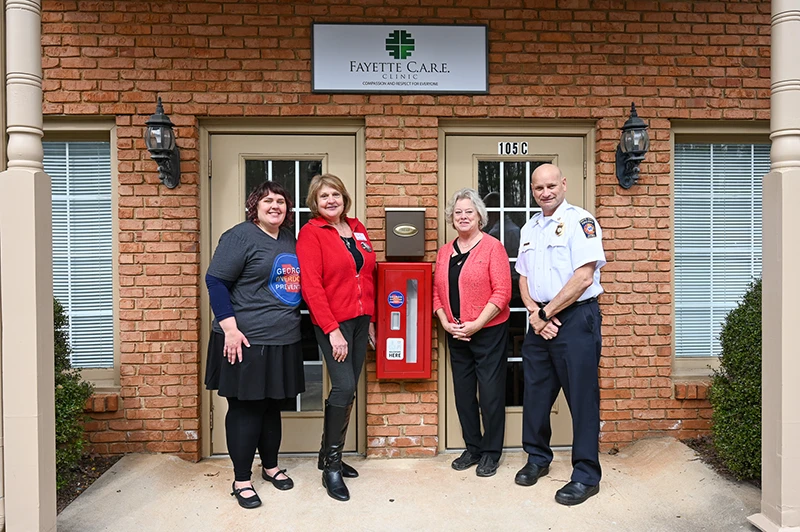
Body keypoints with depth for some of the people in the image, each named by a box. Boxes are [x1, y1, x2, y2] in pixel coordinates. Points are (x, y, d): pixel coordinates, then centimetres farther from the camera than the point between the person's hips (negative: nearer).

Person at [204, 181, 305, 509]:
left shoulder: (290, 239, 11)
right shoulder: (240, 236, -10)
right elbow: (215, 281, -14)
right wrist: (230, 328, -19)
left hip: (283, 341, 7)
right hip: (246, 342, -7)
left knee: (272, 406, 18)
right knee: (245, 408, 4)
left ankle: (270, 466, 35)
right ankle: (241, 480, 19)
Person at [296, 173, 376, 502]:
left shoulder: (357, 229, 12)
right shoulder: (311, 233, -7)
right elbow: (311, 286, -14)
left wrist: (371, 321, 13)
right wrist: (332, 330, -17)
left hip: (360, 320, 7)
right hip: (333, 323, -6)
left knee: (347, 390, 11)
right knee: (344, 387, -12)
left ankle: (329, 455, 27)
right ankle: (331, 465, 5)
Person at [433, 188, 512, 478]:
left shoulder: (492, 246, -7)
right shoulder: (445, 251, 10)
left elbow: (502, 292, -13)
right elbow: (437, 291, 11)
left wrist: (476, 325, -16)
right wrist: (446, 323, -4)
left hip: (488, 332, -5)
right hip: (456, 334, 6)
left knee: (490, 393, 3)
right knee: (463, 393, 13)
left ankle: (491, 453, 20)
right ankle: (472, 448, 29)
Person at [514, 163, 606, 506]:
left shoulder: (580, 221, -8)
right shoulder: (529, 228, 14)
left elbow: (584, 277, -17)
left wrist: (548, 312, -11)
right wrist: (535, 313, -3)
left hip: (575, 318, -7)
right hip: (540, 320, 7)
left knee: (581, 397, 1)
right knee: (535, 393, 14)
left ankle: (586, 475, 14)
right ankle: (538, 458, 32)